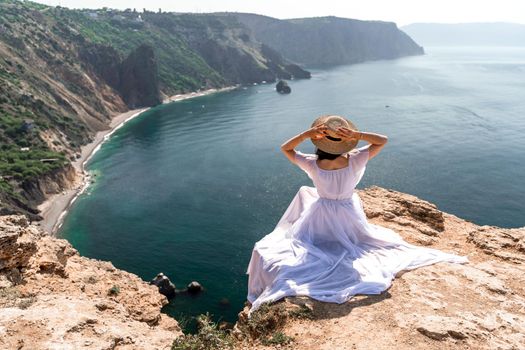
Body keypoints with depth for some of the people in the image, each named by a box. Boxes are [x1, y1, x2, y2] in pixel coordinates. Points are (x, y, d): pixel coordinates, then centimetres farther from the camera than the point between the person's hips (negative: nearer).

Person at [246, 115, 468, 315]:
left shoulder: (313, 164, -26)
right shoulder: (355, 161, -25)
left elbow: (285, 148, -12)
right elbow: (383, 140, -14)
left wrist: (307, 134, -28)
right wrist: (358, 135, -30)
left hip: (320, 220, -1)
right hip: (349, 219, 1)